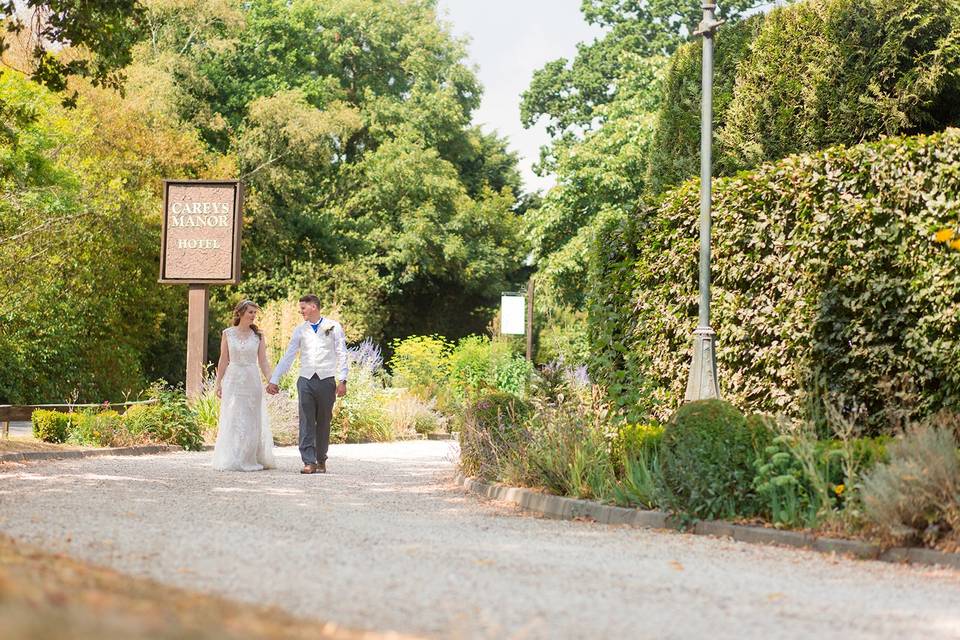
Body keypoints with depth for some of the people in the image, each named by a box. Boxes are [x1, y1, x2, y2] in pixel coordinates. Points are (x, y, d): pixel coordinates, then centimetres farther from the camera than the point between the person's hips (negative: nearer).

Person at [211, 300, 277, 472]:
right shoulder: (227, 334, 3)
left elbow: (263, 362, 3)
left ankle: (249, 460, 10)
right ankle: (231, 460, 2)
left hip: (252, 380, 1)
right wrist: (218, 383, 1)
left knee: (251, 422, 3)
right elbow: (223, 360, 5)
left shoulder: (258, 336, 5)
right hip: (233, 380, -1)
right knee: (232, 420, -1)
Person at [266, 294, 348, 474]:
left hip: (326, 380, -2)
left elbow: (341, 354, 2)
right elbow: (288, 357, 14)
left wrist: (342, 380, -7)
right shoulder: (300, 330, 12)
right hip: (306, 380, 2)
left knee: (323, 424, 5)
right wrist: (274, 380, 10)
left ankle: (321, 461, 15)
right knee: (306, 423, -7)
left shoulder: (333, 327, 4)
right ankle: (309, 462, -10)